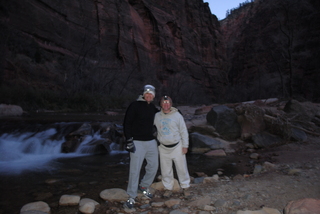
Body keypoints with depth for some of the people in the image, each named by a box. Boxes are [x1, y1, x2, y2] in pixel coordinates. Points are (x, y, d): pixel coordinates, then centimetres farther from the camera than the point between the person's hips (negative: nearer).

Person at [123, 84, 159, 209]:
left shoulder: (153, 108, 9)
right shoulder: (135, 106, -10)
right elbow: (127, 123, -11)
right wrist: (129, 141, -16)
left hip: (151, 141, 7)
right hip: (137, 143, -6)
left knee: (153, 166, 13)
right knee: (135, 170, -6)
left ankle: (143, 187, 35)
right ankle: (131, 197, 8)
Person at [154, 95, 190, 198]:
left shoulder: (177, 115, -6)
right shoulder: (156, 116, 0)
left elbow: (184, 131, -3)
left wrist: (185, 146, -5)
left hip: (177, 146, -2)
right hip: (163, 148, 2)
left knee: (181, 168, 8)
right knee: (166, 170, 11)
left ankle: (186, 187, 28)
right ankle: (168, 188, 29)